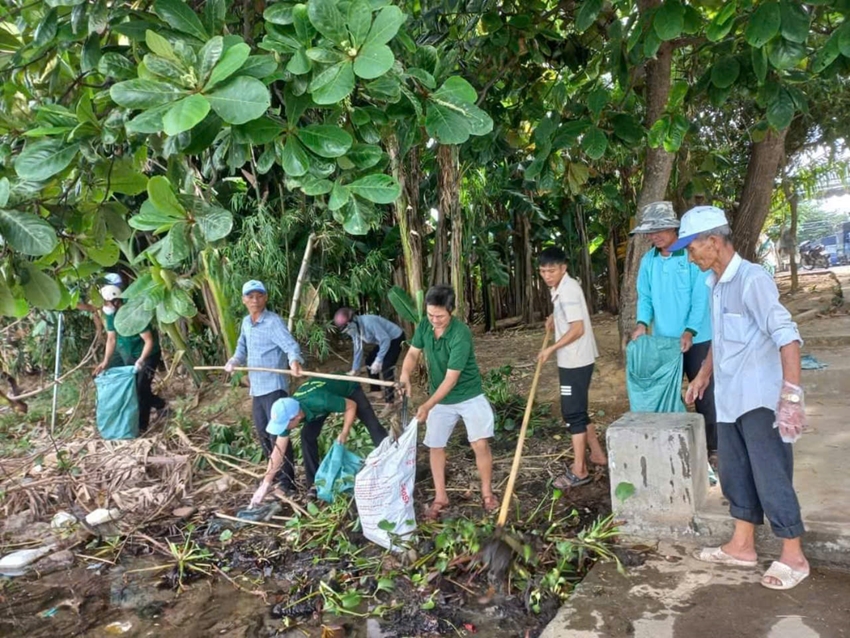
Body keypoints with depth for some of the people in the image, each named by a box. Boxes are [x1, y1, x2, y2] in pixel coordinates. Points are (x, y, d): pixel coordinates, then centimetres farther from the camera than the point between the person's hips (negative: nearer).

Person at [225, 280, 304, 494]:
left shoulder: (274, 321, -14)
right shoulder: (246, 323, 11)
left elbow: (290, 345, -27)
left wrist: (294, 361, -48)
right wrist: (235, 360, 5)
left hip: (274, 386, -9)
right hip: (256, 387, 9)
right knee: (263, 435, 16)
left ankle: (288, 483, -3)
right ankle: (277, 476, 30)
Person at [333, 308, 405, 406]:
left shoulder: (369, 322, -35)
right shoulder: (354, 328, -7)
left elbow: (386, 340, -33)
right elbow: (358, 349, 2)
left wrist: (378, 360, -35)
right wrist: (355, 369, 2)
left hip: (396, 338, -9)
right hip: (383, 340, 9)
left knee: (386, 367, -19)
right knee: (369, 361, 12)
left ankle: (389, 400, -11)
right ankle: (376, 391, 26)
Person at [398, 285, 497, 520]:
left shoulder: (461, 334, -29)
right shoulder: (424, 326, -11)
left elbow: (451, 378, -28)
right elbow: (413, 353, 0)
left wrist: (427, 406, -30)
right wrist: (405, 375, -21)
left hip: (469, 396, -5)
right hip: (440, 399, 5)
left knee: (480, 444, -6)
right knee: (435, 446, 8)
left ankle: (486, 492, 17)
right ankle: (440, 497, 24)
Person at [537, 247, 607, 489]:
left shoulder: (568, 290, -20)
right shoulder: (560, 288, 11)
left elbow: (577, 329, -23)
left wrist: (551, 349, -17)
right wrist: (554, 317, 14)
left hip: (576, 360, -10)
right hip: (572, 359, 10)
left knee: (572, 413, -5)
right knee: (577, 410, 18)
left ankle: (579, 470, 3)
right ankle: (597, 454, 31)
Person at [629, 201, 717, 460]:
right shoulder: (648, 261, 3)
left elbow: (700, 298, -15)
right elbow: (645, 296, 5)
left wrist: (689, 332, -24)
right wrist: (643, 323, -13)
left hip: (696, 339, -4)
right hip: (663, 340, 4)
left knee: (704, 395, 5)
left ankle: (712, 448, 17)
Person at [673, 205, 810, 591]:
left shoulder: (752, 280, -18)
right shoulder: (716, 285, 9)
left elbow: (786, 336, -25)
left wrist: (792, 393, -31)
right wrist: (704, 375, 27)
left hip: (759, 400, -9)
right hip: (729, 400, 9)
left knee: (771, 477, 1)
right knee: (736, 474, 16)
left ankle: (793, 557, 17)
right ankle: (742, 546, 29)